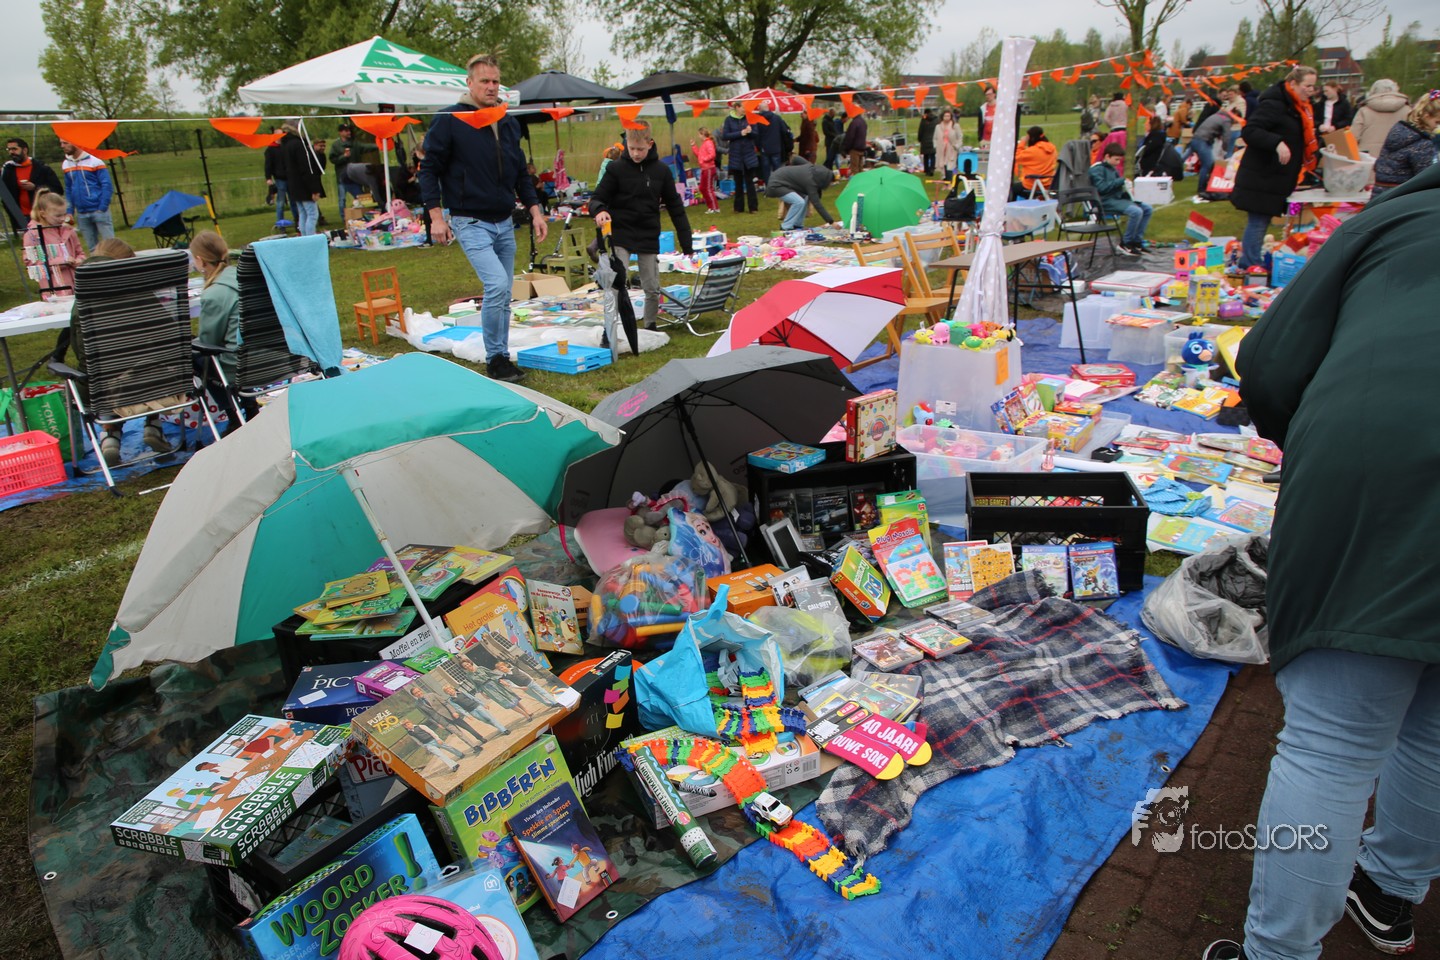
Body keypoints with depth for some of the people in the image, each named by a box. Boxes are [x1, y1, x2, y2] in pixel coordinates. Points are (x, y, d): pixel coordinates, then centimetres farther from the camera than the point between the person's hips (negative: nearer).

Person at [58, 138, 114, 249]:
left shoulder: (95, 161, -6)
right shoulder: (66, 165, 10)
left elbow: (107, 185, -7)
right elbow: (68, 189, 16)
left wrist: (102, 208, -12)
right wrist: (70, 211, 9)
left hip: (98, 210, -5)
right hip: (81, 214, 5)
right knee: (92, 248, 8)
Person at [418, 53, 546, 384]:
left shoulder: (509, 124, 12)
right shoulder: (449, 120, -7)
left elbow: (521, 173, 20)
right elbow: (429, 168, -4)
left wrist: (535, 210, 12)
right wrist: (436, 215, -11)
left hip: (505, 223, 6)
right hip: (470, 222, -6)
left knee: (503, 295, 9)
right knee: (496, 285, -21)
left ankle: (501, 358, 21)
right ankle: (494, 359, -6)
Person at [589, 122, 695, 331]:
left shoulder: (661, 171, 0)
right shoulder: (616, 168, -4)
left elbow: (675, 207, 5)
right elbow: (598, 198, -2)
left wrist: (686, 243, 4)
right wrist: (599, 210, -28)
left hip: (649, 238, 2)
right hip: (621, 236, -2)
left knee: (652, 289, 8)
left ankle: (650, 328, 27)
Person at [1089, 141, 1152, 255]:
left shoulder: (1113, 169, 21)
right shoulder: (1097, 169, -7)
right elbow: (1101, 187, -20)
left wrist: (1126, 188, 5)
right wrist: (1121, 181, -15)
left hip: (1118, 198, 10)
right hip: (1106, 202, -10)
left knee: (1147, 208, 1)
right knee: (1136, 211, -27)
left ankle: (1136, 241, 3)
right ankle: (1126, 243, -13)